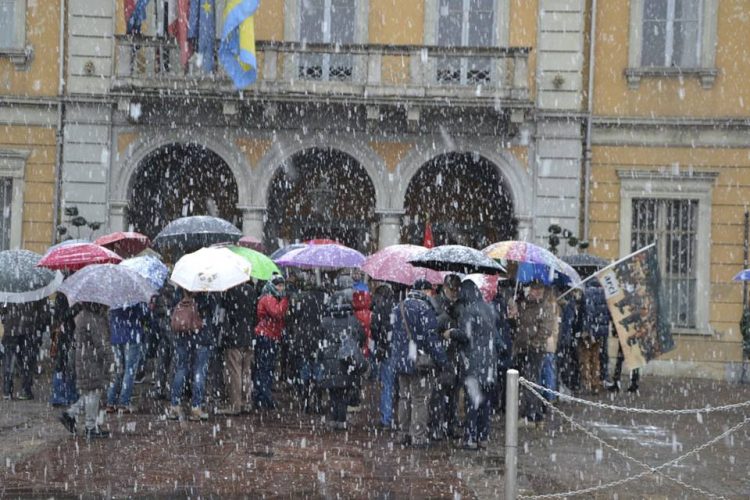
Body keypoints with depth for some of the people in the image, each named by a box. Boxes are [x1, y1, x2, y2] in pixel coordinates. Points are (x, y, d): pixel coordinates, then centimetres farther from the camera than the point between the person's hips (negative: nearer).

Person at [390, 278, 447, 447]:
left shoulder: (398, 308, 13)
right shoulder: (424, 308, -12)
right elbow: (431, 336, -15)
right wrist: (441, 360, -9)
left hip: (401, 361, 7)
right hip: (420, 361, -7)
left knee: (404, 398, 15)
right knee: (420, 399, -3)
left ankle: (405, 434, 19)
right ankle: (419, 437, -4)